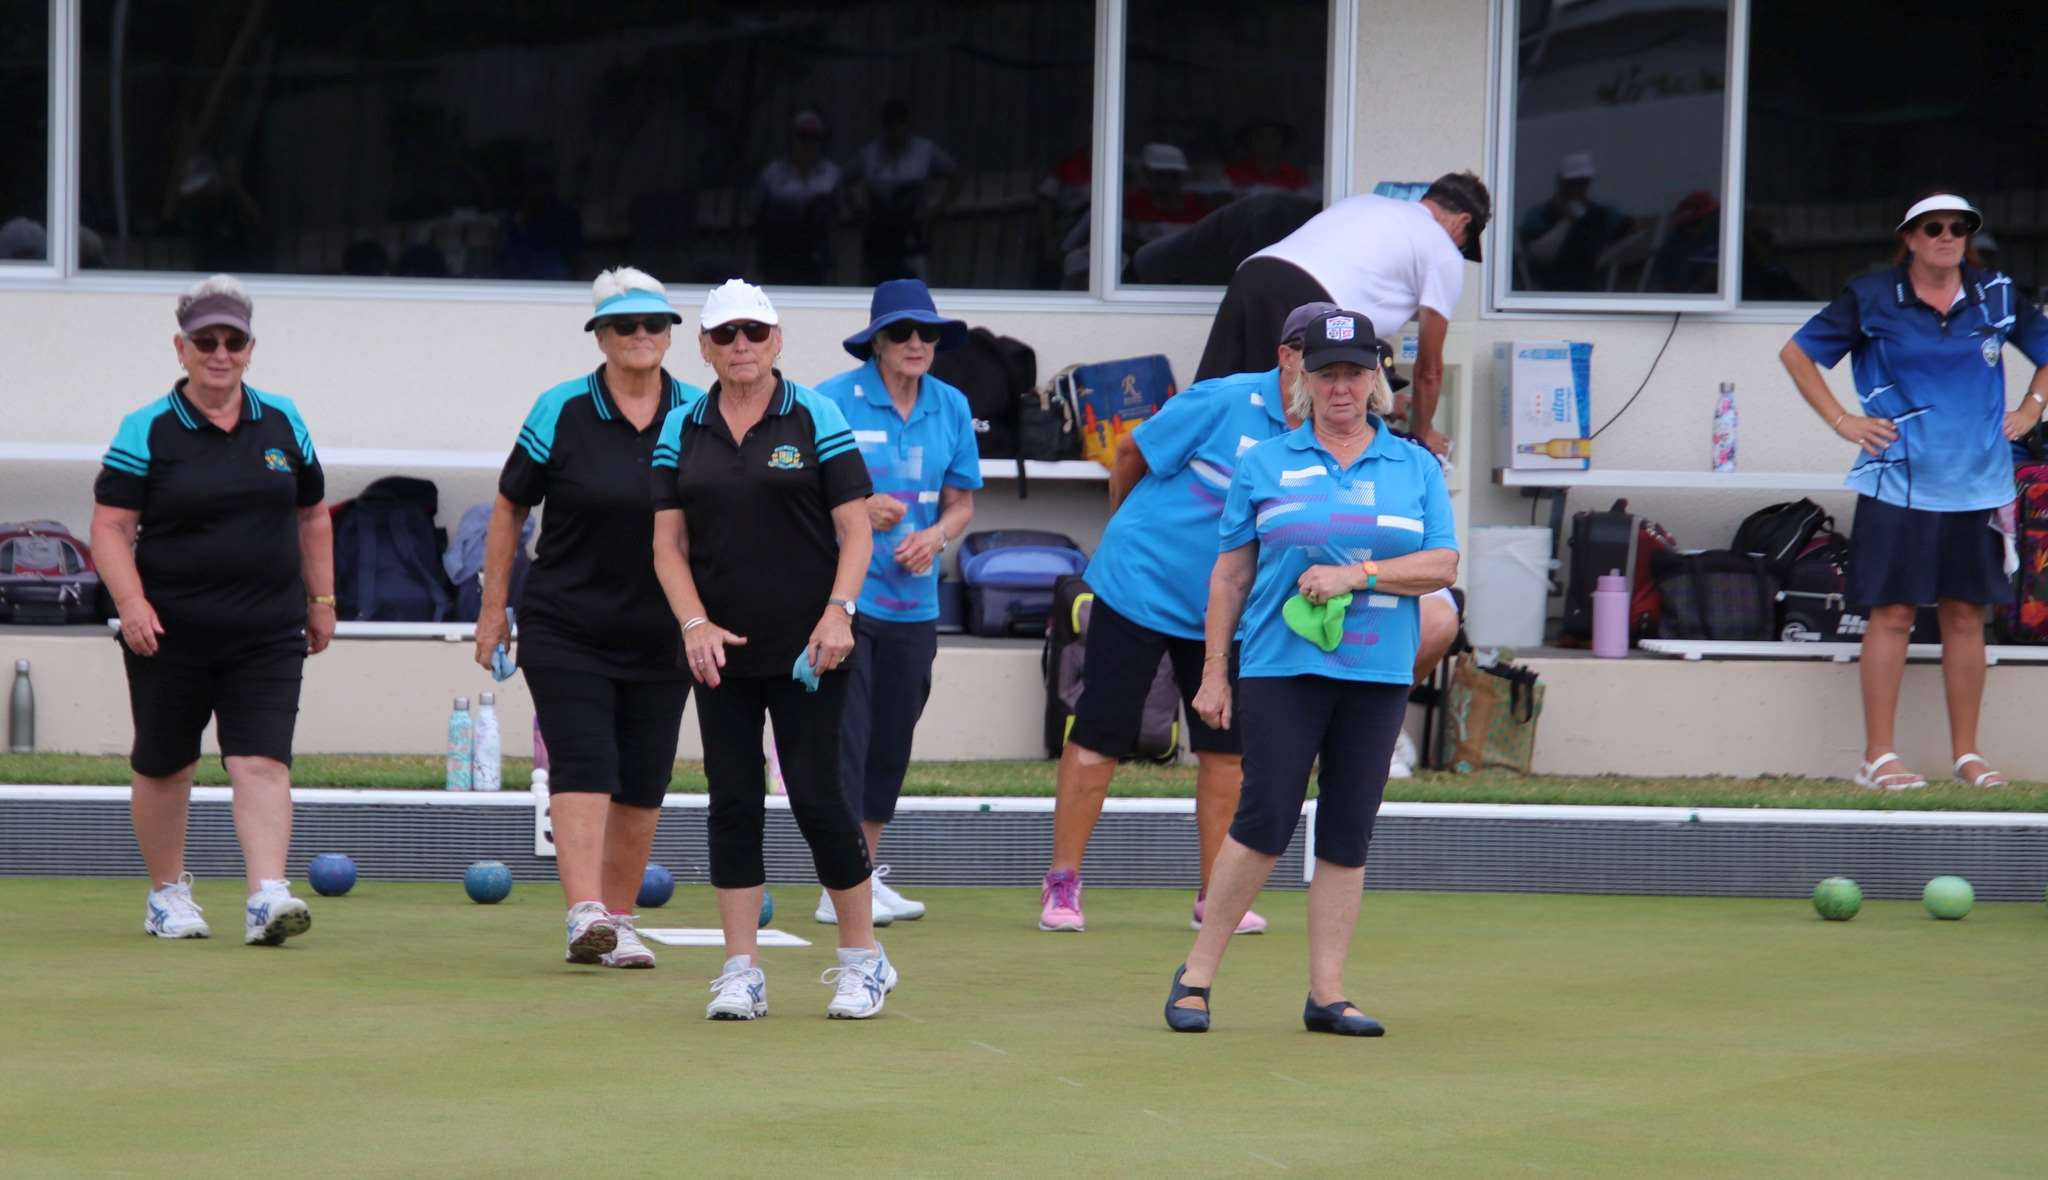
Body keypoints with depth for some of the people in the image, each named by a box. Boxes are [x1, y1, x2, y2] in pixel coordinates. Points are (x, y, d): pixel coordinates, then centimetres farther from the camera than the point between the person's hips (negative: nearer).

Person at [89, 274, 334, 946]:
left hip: (268, 634, 2)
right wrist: (131, 602, -20)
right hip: (170, 632, -2)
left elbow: (312, 517, 20)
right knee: (164, 766, 9)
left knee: (262, 761, -12)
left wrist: (321, 599, 18)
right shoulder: (147, 432, -3)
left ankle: (267, 897, -20)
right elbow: (111, 527, -7)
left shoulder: (283, 424, 8)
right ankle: (168, 893, 27)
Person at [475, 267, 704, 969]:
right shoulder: (561, 412, -3)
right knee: (583, 766, -15)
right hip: (566, 633, -3)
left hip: (663, 639, 3)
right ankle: (584, 916, -23)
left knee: (644, 784, 5)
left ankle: (617, 920, 16)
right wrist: (493, 609, 3)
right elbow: (509, 509, 5)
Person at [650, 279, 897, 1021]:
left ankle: (862, 958, 11)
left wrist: (839, 612, -16)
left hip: (805, 650, -3)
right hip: (721, 651, 3)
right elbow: (668, 542, 7)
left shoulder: (816, 418, -1)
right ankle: (741, 973, 7)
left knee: (816, 798, -5)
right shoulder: (682, 430, 7)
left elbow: (856, 532, -2)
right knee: (732, 801, 2)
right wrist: (695, 623, -7)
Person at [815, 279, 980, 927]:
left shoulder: (951, 407, 8)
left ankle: (869, 873, 24)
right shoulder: (834, 401, -7)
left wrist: (935, 536, -8)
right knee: (845, 734, -10)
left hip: (914, 600, 5)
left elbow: (961, 501, 13)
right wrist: (856, 510, -19)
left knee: (892, 740, 12)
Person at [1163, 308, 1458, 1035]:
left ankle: (1327, 994, 7)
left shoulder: (1415, 469, 10)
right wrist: (1214, 671, 4)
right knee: (1265, 823, -9)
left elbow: (1443, 565, 2)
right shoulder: (1265, 464, 7)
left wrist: (1356, 574, -12)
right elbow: (1231, 572, 8)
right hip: (1281, 669, -2)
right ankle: (1196, 977, 1)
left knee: (1348, 836, 3)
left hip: (1377, 675, 2)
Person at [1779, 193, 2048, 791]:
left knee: (1966, 614, 6)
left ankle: (1967, 755, 14)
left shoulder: (1996, 296, 7)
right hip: (1899, 483, -3)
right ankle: (1878, 757, 0)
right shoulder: (1872, 299, -2)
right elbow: (1796, 354, 6)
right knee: (1893, 613, -4)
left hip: (1976, 482, 3)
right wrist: (1842, 421, -1)